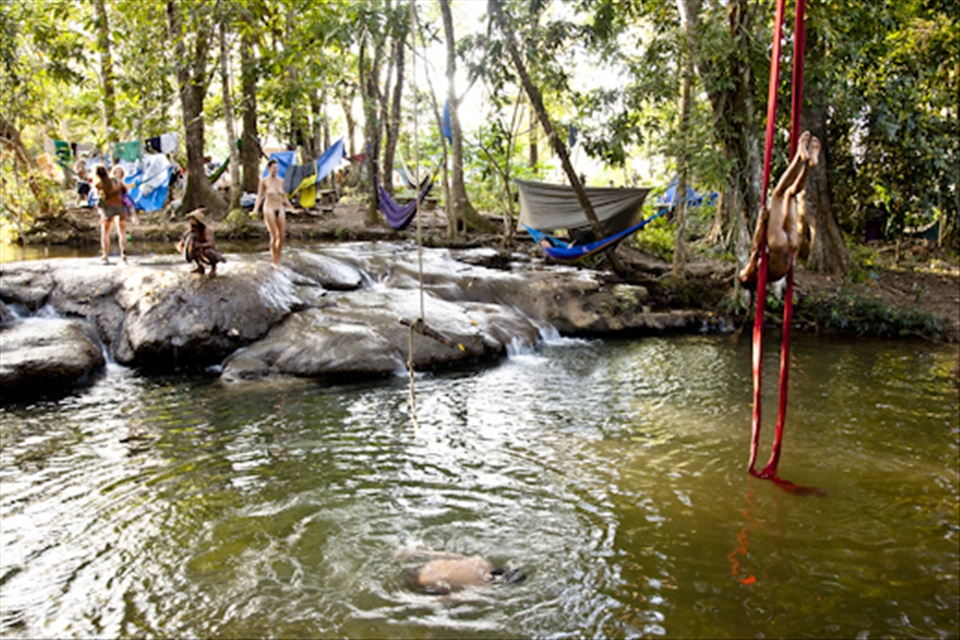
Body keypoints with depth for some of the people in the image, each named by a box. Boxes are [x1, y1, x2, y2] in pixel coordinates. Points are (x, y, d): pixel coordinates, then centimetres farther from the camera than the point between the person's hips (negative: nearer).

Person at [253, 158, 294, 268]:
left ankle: (278, 260, 13)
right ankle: (275, 262, 2)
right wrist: (255, 210, -14)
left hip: (280, 209, 5)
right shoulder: (264, 181, -4)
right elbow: (259, 196, -3)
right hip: (269, 209, -5)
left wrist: (292, 208, 19)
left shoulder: (280, 180, 9)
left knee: (281, 236, 1)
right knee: (274, 236, -8)